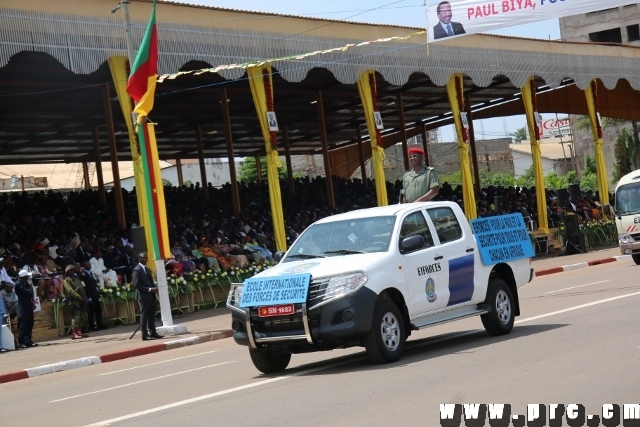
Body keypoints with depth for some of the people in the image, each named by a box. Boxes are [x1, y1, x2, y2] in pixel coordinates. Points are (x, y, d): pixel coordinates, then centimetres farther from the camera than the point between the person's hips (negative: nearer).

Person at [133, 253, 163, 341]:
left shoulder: (147, 269, 18)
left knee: (152, 315, 10)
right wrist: (149, 289, -19)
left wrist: (154, 287, 2)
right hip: (143, 296, -8)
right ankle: (145, 335, -3)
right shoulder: (137, 270, -10)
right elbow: (137, 285, -16)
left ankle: (153, 332, 15)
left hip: (151, 295, 8)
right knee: (144, 315, -5)